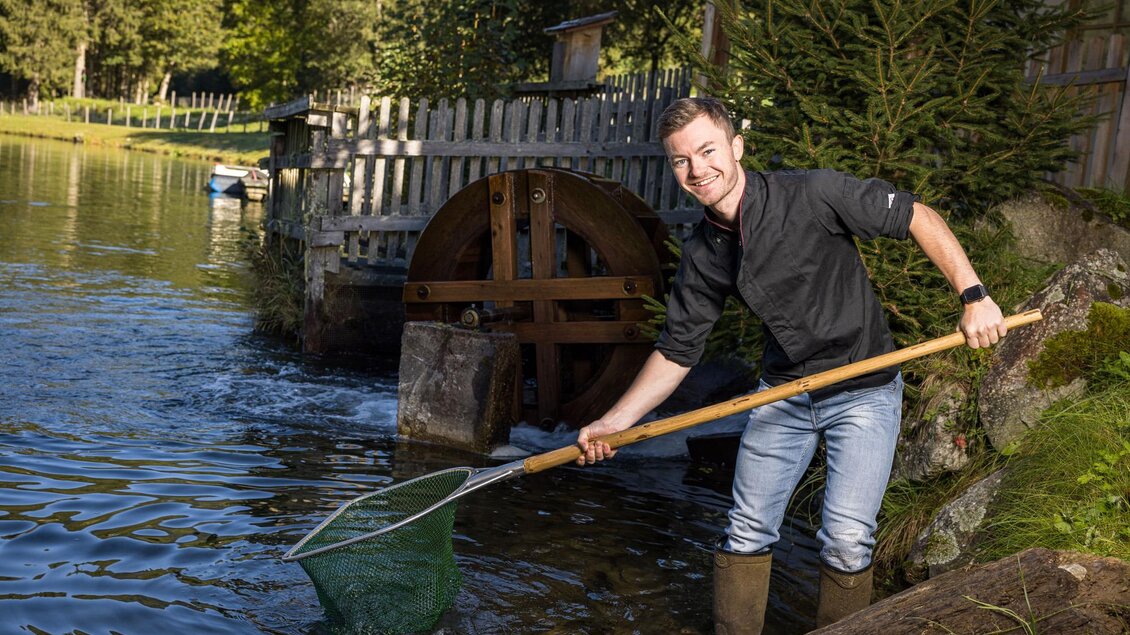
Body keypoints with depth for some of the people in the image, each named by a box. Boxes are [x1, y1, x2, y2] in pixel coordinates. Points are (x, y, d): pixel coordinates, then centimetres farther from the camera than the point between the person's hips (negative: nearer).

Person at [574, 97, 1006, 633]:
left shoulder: (812, 194, -19)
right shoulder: (703, 256, -3)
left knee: (846, 542, -8)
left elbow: (916, 217, -13)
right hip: (782, 393, 5)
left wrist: (973, 296, -21)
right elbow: (675, 352, 3)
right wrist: (613, 423, -6)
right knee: (747, 533, 7)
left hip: (863, 391, -5)